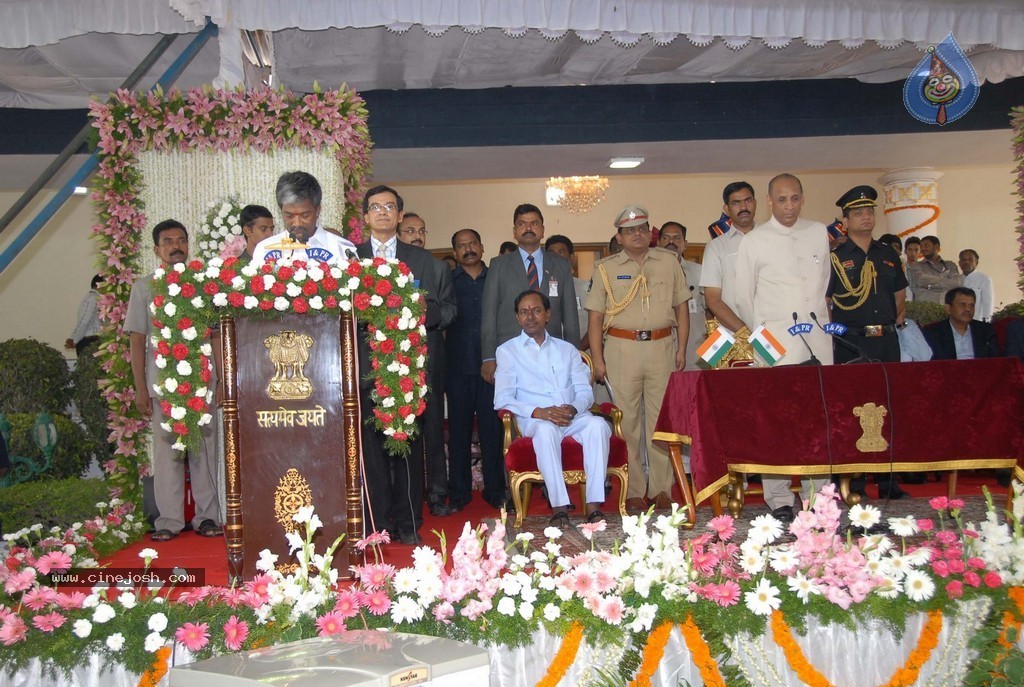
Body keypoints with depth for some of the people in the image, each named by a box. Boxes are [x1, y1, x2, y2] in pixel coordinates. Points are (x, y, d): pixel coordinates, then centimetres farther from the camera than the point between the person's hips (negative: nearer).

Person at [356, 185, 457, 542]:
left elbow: (448, 308, 10)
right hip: (367, 363, 0)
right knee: (371, 444, 1)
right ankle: (375, 522, 10)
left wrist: (424, 312, -9)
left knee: (408, 443, 2)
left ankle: (407, 522, 11)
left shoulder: (423, 260, 13)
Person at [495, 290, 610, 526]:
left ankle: (594, 505, -33)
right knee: (546, 429, -37)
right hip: (535, 419, -3)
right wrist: (538, 412, -17)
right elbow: (502, 399, 0)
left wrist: (573, 408, -13)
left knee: (597, 424, -30)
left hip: (573, 417, 3)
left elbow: (584, 390, 12)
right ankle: (559, 508, -38)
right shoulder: (507, 351, 13)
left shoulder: (567, 349, 23)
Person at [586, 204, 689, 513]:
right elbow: (596, 317, 4)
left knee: (662, 419, 3)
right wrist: (597, 360, -2)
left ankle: (662, 488, 12)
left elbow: (681, 307, 12)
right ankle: (634, 491, 9)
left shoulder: (669, 261, 11)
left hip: (662, 346, 1)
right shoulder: (606, 268, 7)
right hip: (621, 347, -1)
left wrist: (681, 349, 4)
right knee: (627, 421, 1)